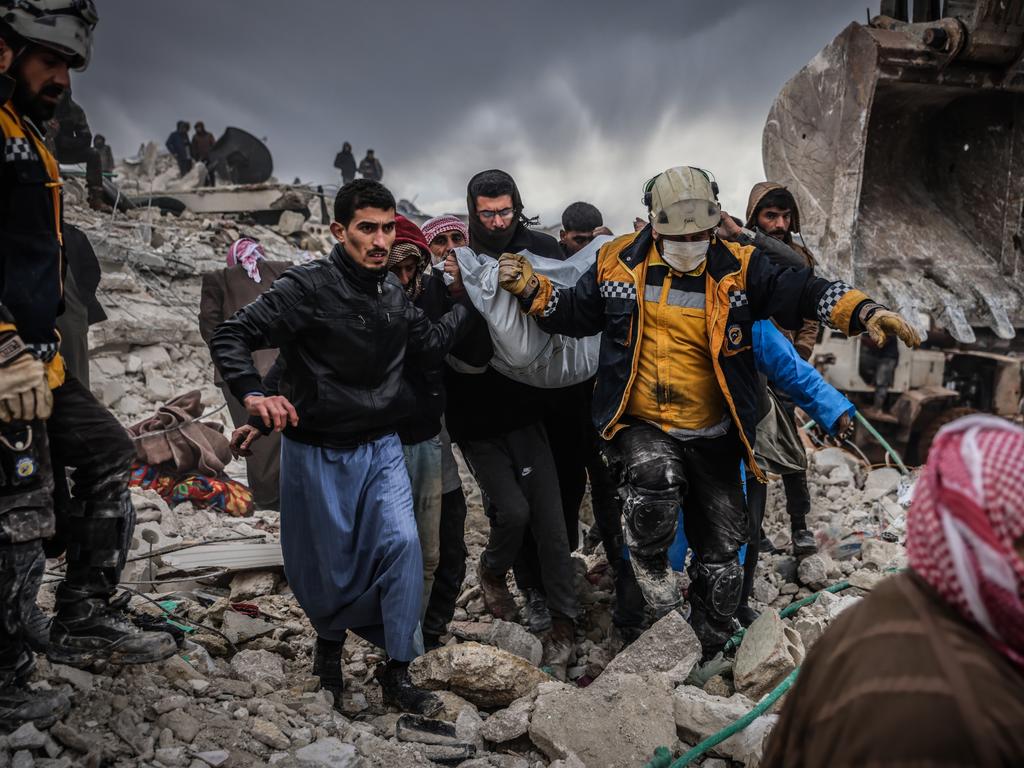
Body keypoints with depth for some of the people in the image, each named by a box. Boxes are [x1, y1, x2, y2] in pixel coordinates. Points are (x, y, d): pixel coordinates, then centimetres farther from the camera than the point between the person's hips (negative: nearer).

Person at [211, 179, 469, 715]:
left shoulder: (393, 294, 2)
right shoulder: (307, 288, -17)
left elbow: (429, 349, 13)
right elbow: (230, 337, -17)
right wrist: (253, 395, -32)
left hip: (381, 449, 4)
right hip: (318, 453, -4)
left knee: (402, 543, -10)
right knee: (327, 564, 10)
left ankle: (397, 672, 6)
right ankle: (330, 642, 43)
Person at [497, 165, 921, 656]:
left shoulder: (736, 267, -4)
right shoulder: (619, 262, -2)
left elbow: (798, 292, -11)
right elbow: (573, 313, 8)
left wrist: (863, 312, -26)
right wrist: (530, 289, -9)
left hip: (711, 439, 2)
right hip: (641, 426, -2)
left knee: (721, 555, 10)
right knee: (655, 476, -37)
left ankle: (706, 654, 34)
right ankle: (649, 559, -3)